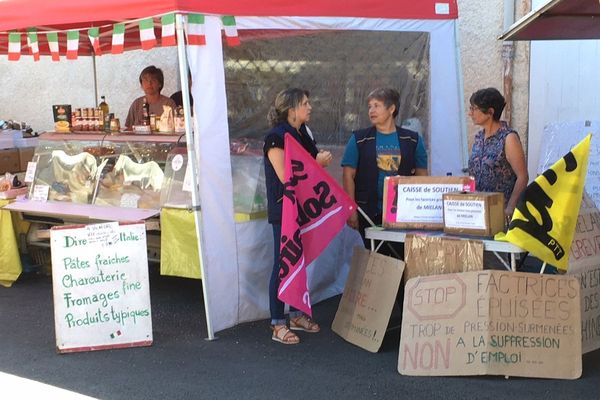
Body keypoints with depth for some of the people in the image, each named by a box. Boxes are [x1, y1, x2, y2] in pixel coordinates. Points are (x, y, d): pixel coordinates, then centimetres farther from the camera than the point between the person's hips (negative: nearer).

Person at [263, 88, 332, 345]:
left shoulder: (304, 133, 12)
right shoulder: (276, 138, -13)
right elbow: (285, 176, -20)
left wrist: (323, 161, 0)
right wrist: (316, 162, -16)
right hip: (285, 210, -8)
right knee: (282, 264, -3)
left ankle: (296, 315, 27)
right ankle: (277, 325, 3)